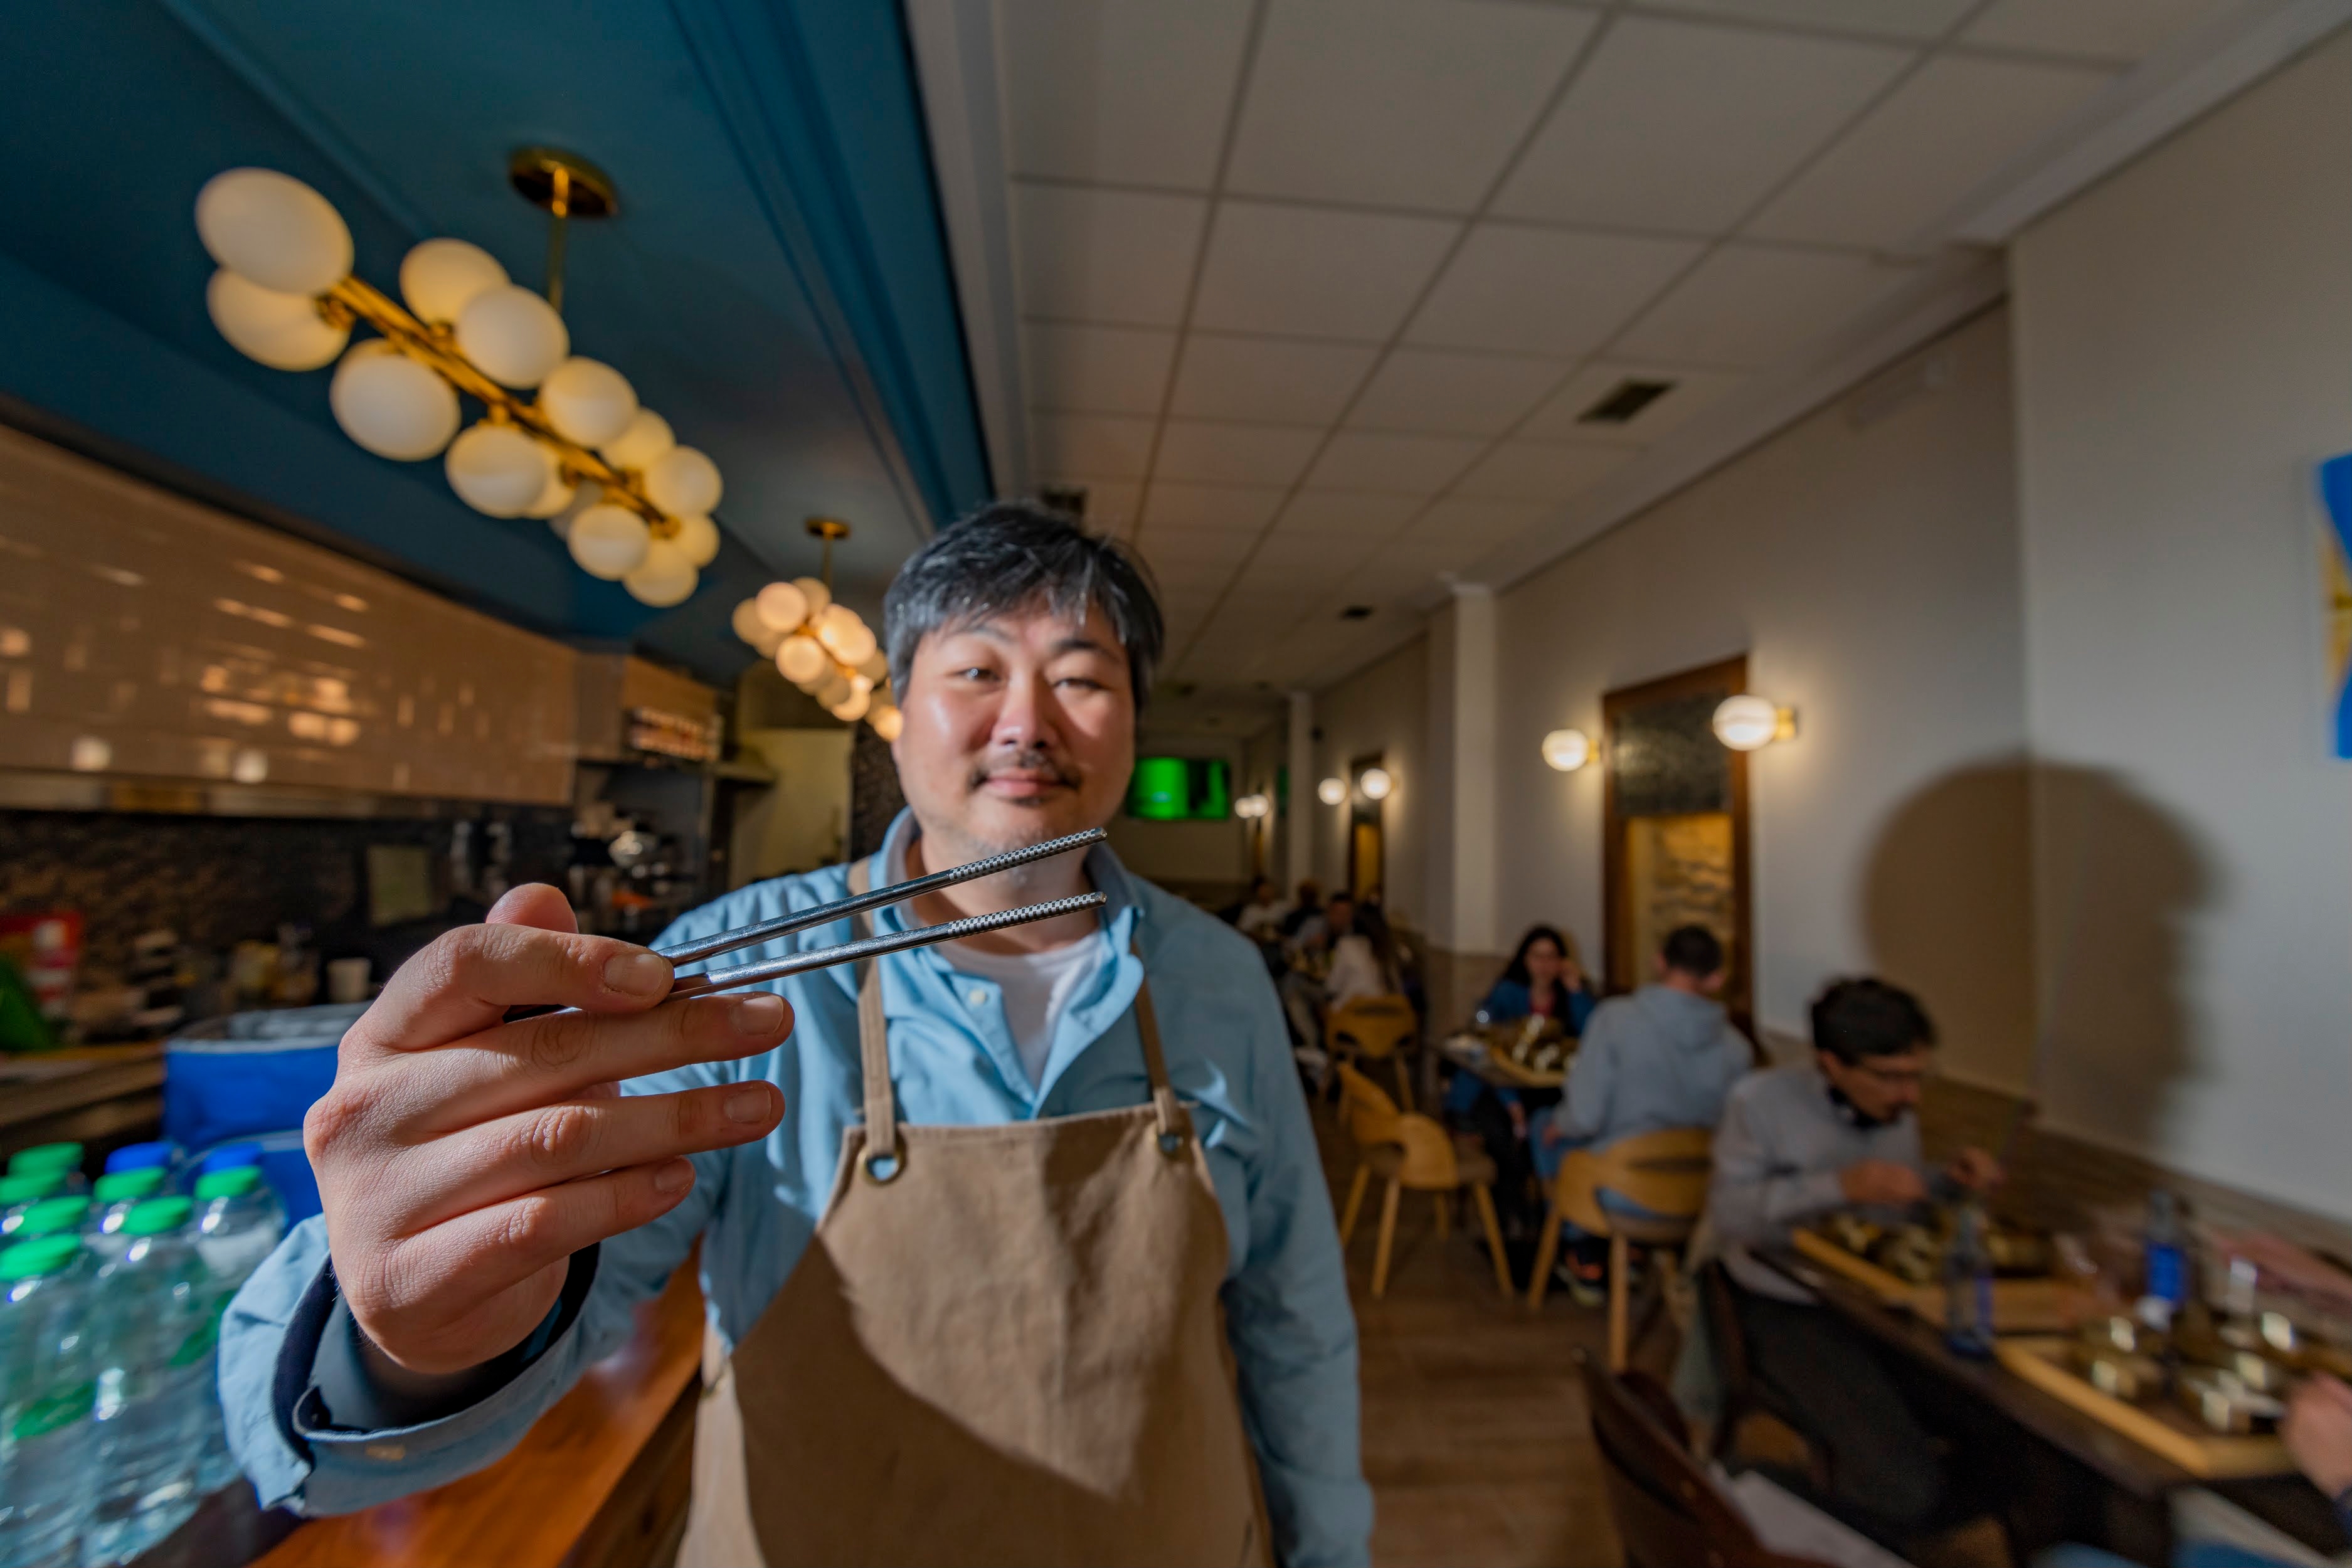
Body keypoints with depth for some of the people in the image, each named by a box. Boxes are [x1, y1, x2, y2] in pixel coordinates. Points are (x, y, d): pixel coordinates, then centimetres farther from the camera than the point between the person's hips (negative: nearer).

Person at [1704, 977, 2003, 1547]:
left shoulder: (1897, 1115, 6)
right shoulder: (1761, 1101, -15)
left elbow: (1901, 1213, 17)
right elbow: (1728, 1215, -18)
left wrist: (1951, 1181, -4)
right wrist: (1840, 1187, -28)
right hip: (1793, 1310, -7)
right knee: (1904, 1490, -21)